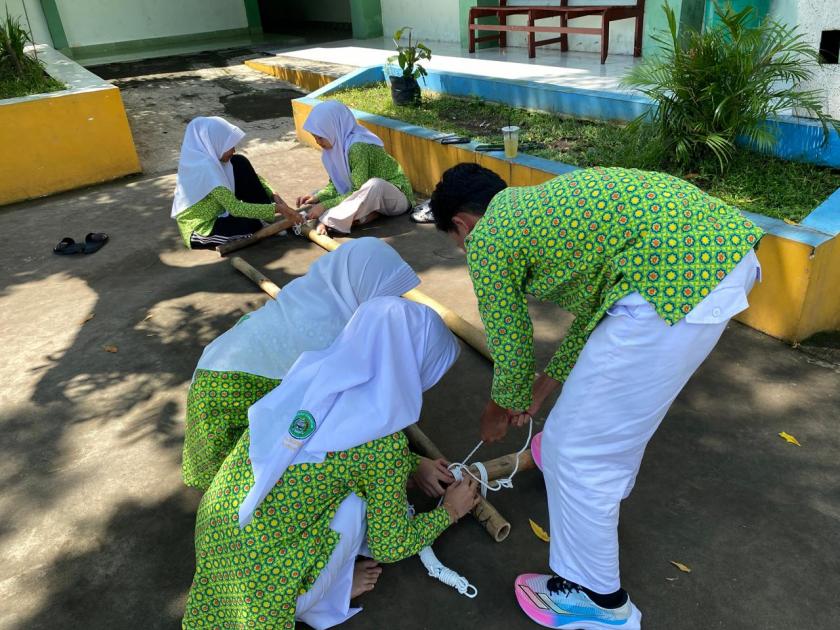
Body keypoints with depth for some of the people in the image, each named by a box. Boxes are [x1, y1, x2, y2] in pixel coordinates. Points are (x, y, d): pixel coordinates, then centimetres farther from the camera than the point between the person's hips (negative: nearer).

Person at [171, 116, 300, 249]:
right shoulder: (205, 168, -29)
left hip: (214, 213, 9)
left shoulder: (211, 157, -4)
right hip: (199, 230, -9)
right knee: (255, 224, -27)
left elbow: (251, 177, 4)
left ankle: (268, 215, -1)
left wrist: (274, 196, -9)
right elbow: (235, 208, -32)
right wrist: (276, 208, -29)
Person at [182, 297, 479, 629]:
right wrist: (450, 510, 12)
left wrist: (416, 464, 24)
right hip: (257, 570, -6)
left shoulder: (317, 369, -3)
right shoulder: (384, 441, -20)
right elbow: (391, 546, -4)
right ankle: (323, 592, 12)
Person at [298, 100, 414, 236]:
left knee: (374, 185, -40)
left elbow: (358, 192, -28)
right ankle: (368, 212, -16)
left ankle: (326, 221, -31)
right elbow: (335, 184, 1)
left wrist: (324, 206, -28)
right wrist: (317, 197, -16)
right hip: (373, 196, 8)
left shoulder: (358, 147, -28)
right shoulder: (336, 144, -4)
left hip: (397, 197, -8)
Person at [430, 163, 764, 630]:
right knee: (620, 386, 35)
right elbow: (594, 301, 33)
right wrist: (549, 380, 39)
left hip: (676, 277, -11)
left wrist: (501, 408, 33)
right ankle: (608, 477, 62)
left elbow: (510, 347, 13)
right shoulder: (541, 202, 28)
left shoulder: (486, 239, 4)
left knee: (576, 445, 5)